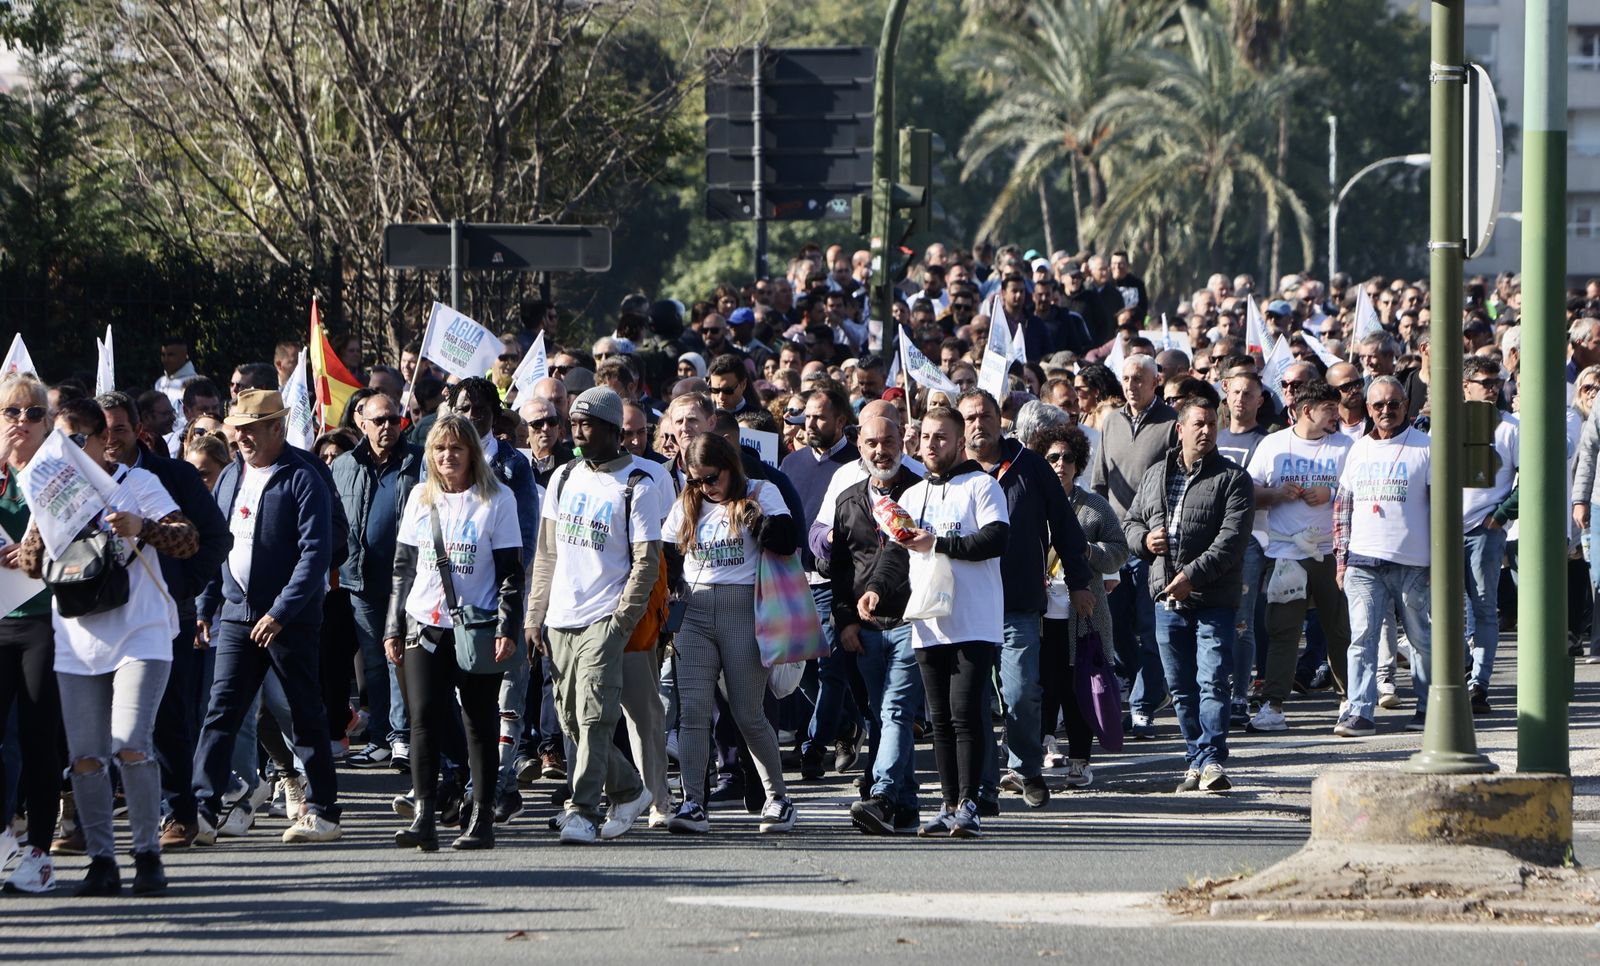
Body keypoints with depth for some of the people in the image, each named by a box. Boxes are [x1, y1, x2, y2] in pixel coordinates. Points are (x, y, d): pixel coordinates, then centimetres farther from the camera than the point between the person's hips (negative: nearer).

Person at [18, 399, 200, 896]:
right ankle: (101, 858, 8)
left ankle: (148, 853, -4)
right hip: (77, 642, 4)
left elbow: (188, 539, -10)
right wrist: (41, 529, -10)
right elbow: (31, 565, 10)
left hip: (139, 635, -4)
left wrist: (143, 528, -27)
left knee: (130, 746, -15)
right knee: (84, 756, 0)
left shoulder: (135, 484, -1)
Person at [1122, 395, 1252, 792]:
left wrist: (1193, 574, -20)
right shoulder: (1155, 476, 15)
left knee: (1212, 682, -12)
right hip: (1167, 599, 5)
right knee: (1180, 686, 9)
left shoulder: (1231, 479, -1)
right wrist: (1144, 538, 0)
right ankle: (1196, 760, 16)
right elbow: (1130, 521, 25)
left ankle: (1212, 760, -14)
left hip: (1213, 599, -5)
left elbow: (1232, 537, -11)